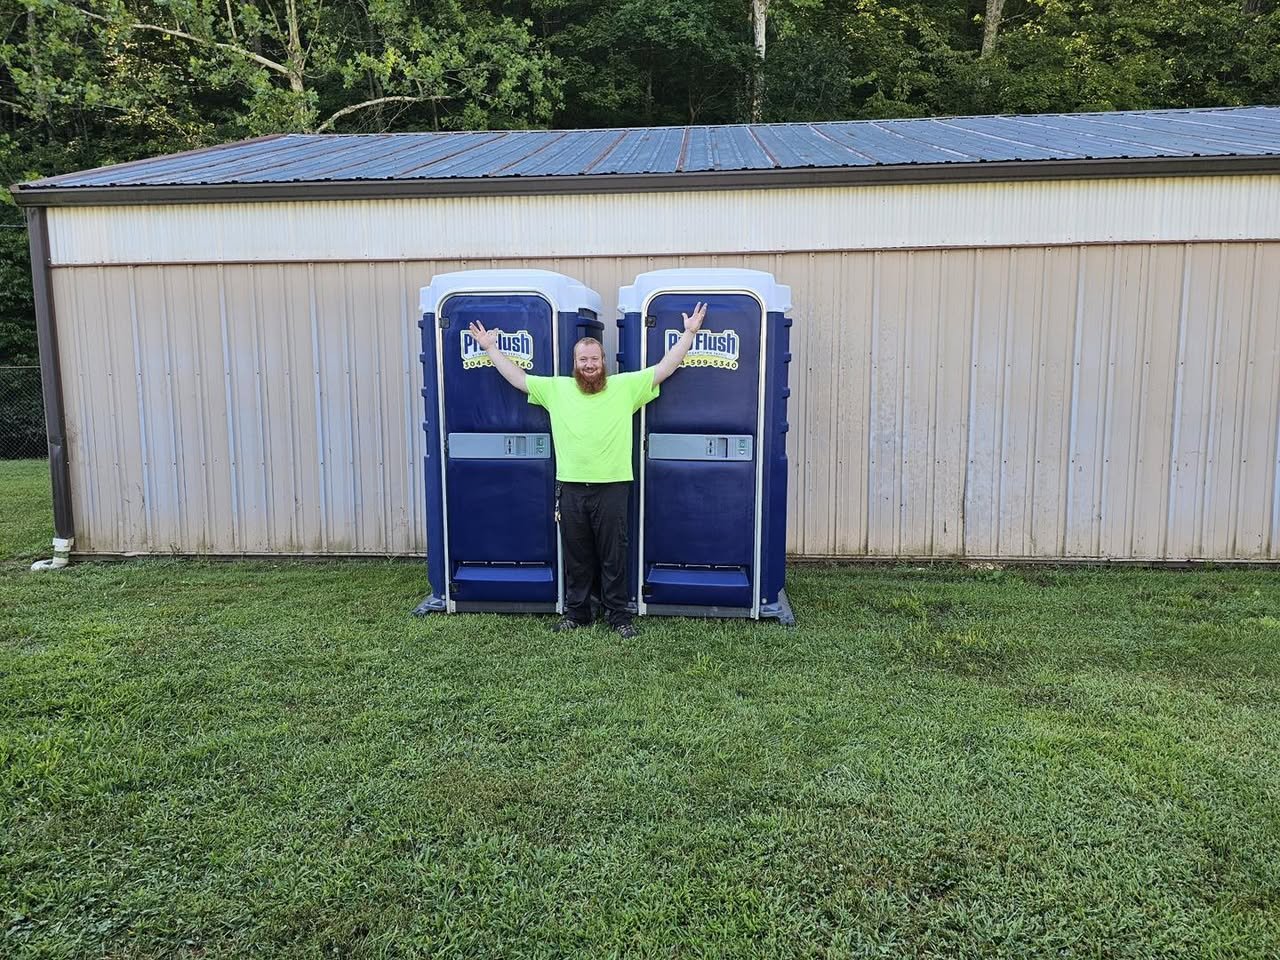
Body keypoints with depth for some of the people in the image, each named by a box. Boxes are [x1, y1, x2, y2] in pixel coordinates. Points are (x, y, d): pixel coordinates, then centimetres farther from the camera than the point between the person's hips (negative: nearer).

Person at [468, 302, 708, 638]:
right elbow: (517, 378, 10)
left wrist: (689, 333, -4)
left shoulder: (626, 386, 1)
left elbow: (664, 368, -1)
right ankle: (576, 612, 26)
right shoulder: (556, 388, 6)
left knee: (613, 556, 7)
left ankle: (618, 614, 19)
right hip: (571, 488, 2)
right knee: (576, 556, 13)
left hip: (612, 487, -2)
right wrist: (490, 348, 12)